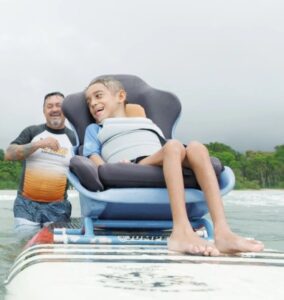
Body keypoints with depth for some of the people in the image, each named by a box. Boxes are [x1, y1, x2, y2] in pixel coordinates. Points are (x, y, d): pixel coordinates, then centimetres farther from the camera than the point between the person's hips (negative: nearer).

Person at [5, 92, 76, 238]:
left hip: (57, 207, 0)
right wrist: (38, 144, -18)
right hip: (27, 204, 0)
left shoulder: (73, 138, 5)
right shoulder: (32, 131, 4)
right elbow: (9, 154, -6)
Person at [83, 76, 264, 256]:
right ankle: (183, 231, -53)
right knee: (174, 145, -32)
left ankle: (222, 231, -45)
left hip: (163, 168, 4)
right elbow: (95, 159, 15)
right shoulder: (95, 129, 33)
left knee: (196, 148, -28)